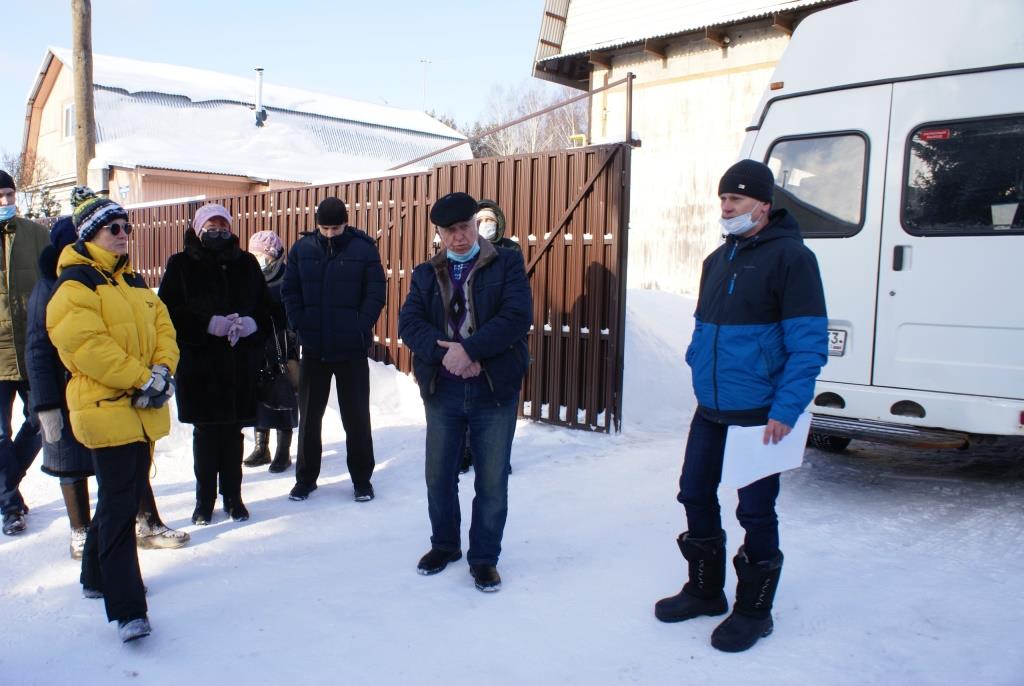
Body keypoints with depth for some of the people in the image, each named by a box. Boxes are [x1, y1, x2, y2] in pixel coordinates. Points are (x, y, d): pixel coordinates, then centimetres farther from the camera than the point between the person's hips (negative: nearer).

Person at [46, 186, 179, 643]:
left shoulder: (133, 282, 16)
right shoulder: (74, 285, -9)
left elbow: (162, 327, 11)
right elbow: (85, 344, -19)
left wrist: (162, 370, -8)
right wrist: (143, 379, -19)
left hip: (142, 409, 8)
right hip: (106, 408, -8)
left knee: (124, 497, 18)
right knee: (119, 507, -9)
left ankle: (98, 576, 37)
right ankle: (127, 609, -6)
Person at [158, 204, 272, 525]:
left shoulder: (246, 263, 9)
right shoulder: (181, 264, 1)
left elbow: (266, 306, 9)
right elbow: (169, 311, -6)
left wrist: (252, 324, -11)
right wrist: (208, 324, -17)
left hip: (240, 362, 2)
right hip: (199, 362, -2)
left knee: (233, 431, 9)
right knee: (205, 432, 6)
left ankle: (233, 496, 21)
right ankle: (205, 500, 18)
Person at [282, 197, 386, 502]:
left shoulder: (364, 249, -4)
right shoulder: (302, 248, 2)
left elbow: (376, 293, -6)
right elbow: (289, 291, 4)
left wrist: (360, 329, -14)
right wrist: (300, 327, -7)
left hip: (352, 349, -2)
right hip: (313, 348, 2)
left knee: (356, 415, 7)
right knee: (309, 415, 11)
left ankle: (362, 478, 20)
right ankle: (306, 477, 25)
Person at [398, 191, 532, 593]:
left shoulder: (507, 265, 0)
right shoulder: (426, 274, 10)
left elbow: (517, 316, -14)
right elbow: (409, 323, -2)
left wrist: (468, 349, -22)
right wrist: (445, 353, -19)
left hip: (494, 389, -3)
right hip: (442, 390, 3)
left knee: (492, 480, 5)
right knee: (439, 475, 13)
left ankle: (484, 557, 22)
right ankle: (444, 544, 35)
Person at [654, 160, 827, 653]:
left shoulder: (790, 257, -11)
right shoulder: (717, 260, 13)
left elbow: (808, 343, -16)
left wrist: (785, 409, -21)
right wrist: (699, 367, 12)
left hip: (760, 414, -7)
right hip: (710, 410, 8)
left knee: (755, 510, 3)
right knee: (696, 494, 13)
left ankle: (753, 609, 22)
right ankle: (705, 589, 33)